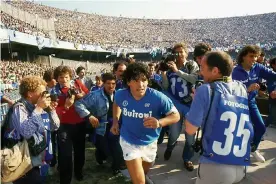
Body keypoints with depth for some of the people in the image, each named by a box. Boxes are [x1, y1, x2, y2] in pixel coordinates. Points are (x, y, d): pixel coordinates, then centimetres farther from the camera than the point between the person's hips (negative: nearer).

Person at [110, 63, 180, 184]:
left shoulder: (157, 97, -28)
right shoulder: (121, 95, -19)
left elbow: (176, 115, -21)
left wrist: (159, 123, -39)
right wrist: (115, 121, -3)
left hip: (149, 142, 2)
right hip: (129, 141, -1)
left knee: (145, 170, 32)